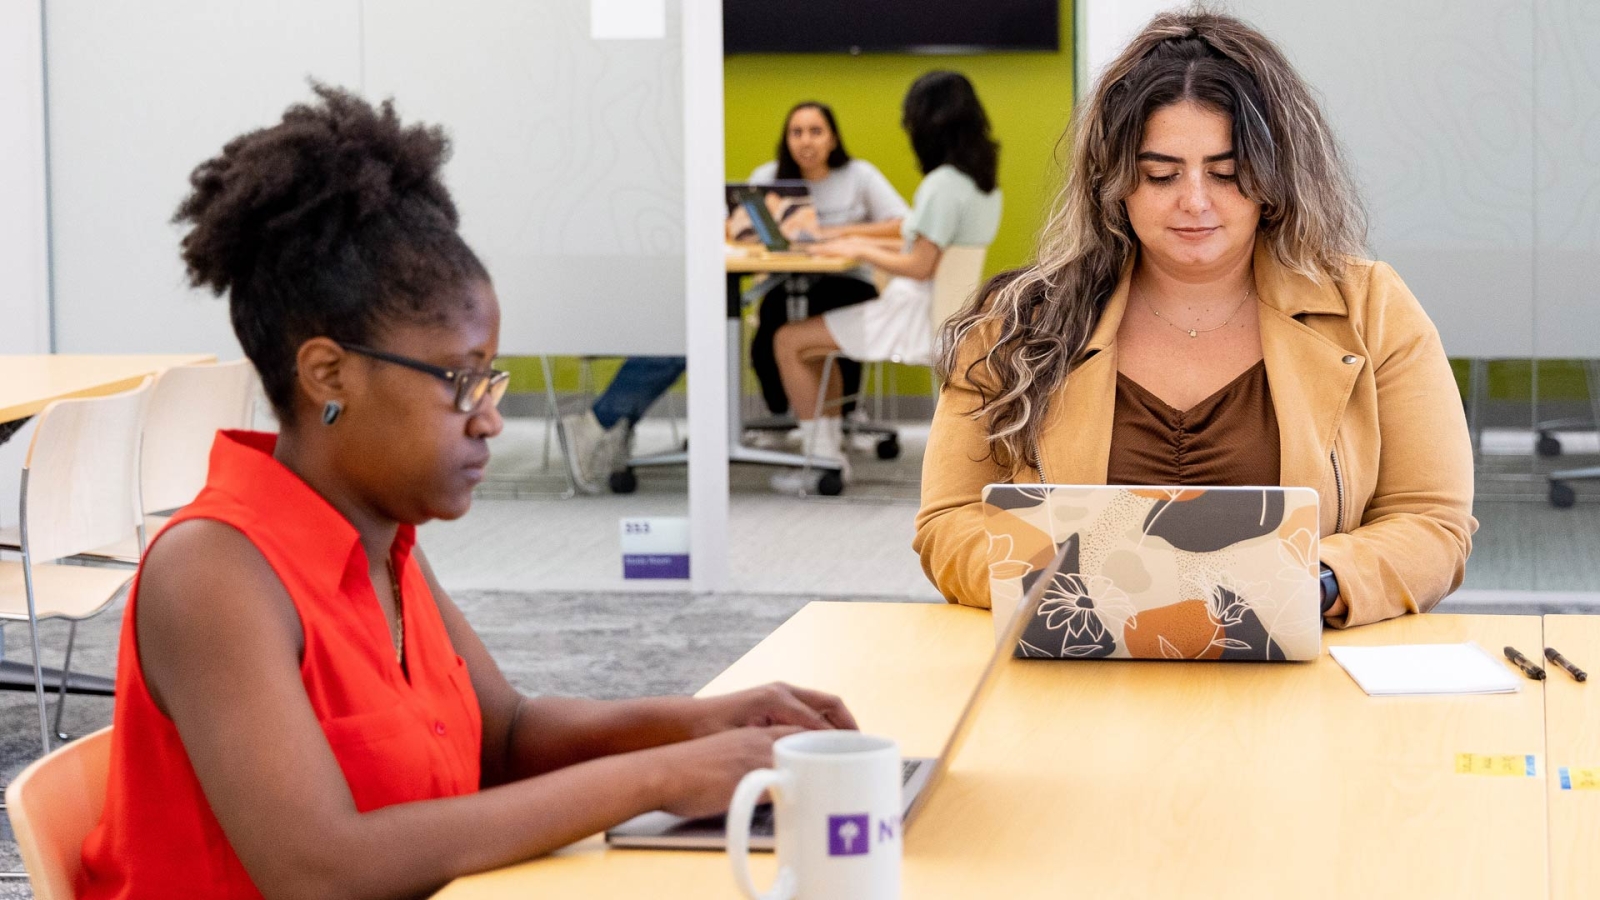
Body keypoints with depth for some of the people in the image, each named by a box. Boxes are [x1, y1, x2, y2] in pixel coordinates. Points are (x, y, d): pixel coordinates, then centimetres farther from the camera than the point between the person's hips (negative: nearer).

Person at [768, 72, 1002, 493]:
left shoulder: (943, 185, -22)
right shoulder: (983, 180, 8)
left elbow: (920, 267, -23)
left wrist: (859, 251, -9)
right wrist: (871, 245, 13)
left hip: (917, 317, -10)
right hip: (945, 312, 10)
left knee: (790, 341, -3)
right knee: (812, 341, 22)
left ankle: (823, 460, 2)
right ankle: (831, 451, 17)